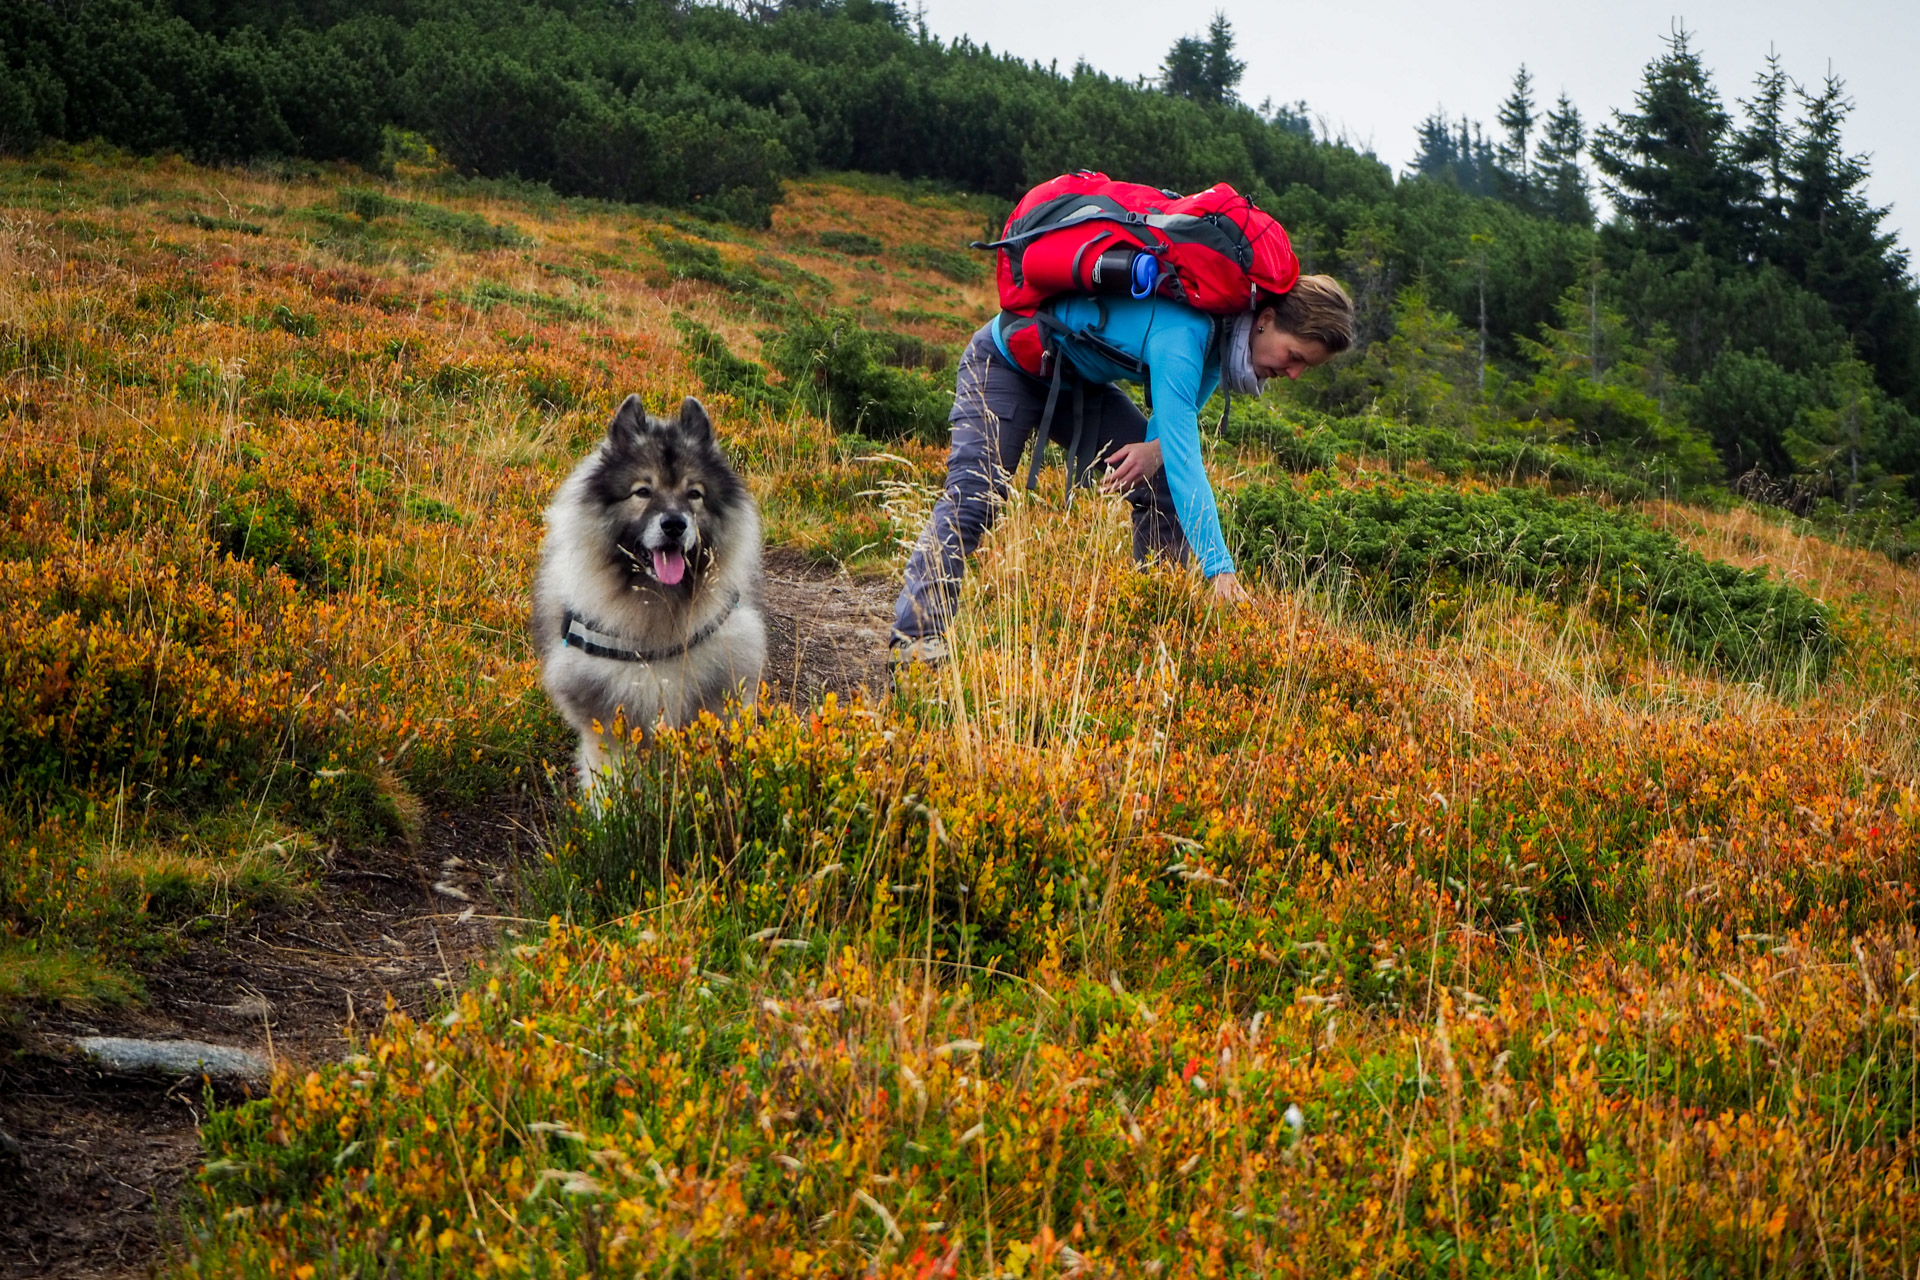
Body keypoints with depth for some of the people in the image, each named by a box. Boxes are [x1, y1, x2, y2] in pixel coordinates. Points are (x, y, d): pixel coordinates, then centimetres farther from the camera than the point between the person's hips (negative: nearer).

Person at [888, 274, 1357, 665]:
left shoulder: (1224, 328, -10)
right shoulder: (1183, 335, -38)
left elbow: (1177, 421, 3)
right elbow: (1184, 460, -42)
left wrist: (1156, 447, -22)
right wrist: (1220, 570, -45)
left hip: (1080, 381, 9)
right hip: (1008, 362, -9)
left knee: (1162, 490, -2)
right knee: (972, 498, -23)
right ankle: (917, 639, -25)